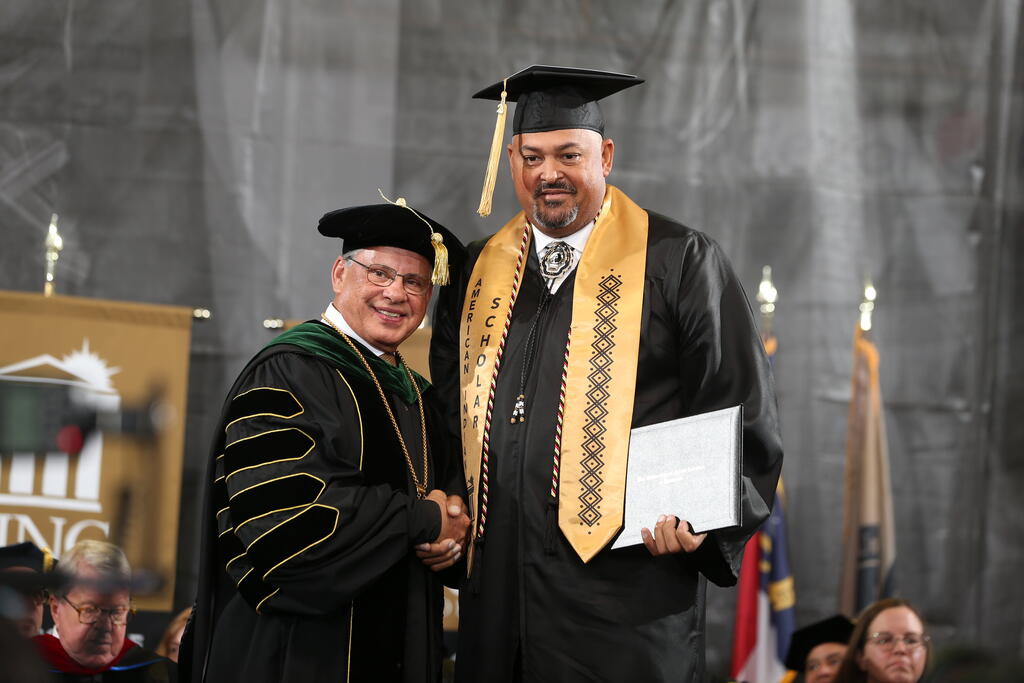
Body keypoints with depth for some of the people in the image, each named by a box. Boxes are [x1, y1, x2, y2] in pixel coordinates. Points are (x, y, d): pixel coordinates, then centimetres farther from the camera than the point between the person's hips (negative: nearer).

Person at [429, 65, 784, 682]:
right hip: (499, 580, 4)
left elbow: (743, 413, -1)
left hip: (626, 580, -4)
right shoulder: (478, 271, 15)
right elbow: (447, 414, 25)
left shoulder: (678, 262, 1)